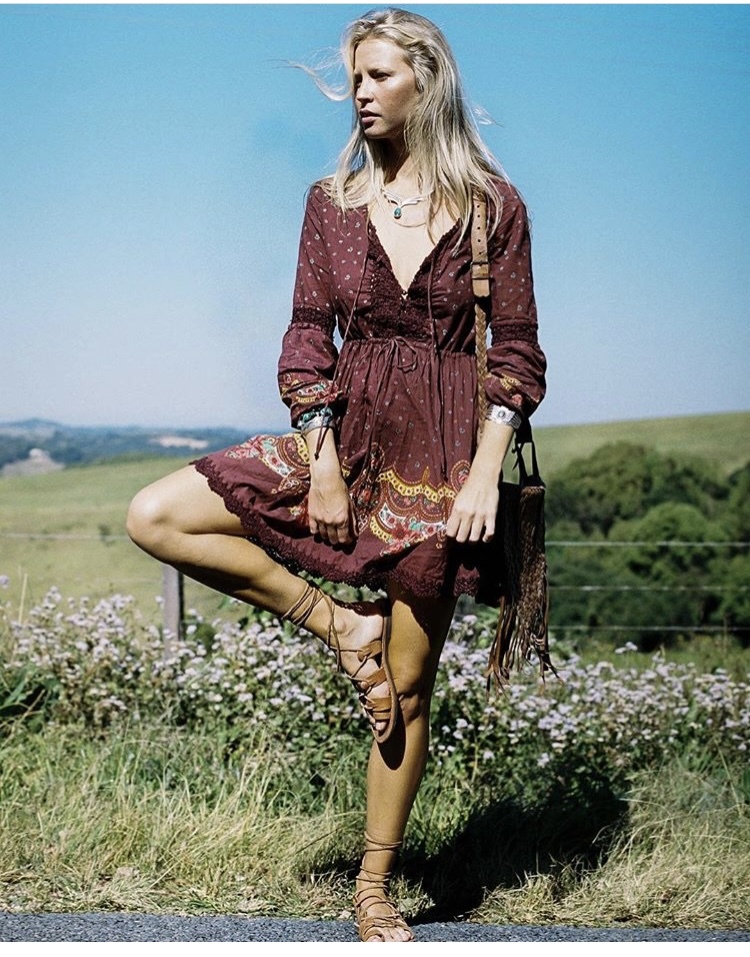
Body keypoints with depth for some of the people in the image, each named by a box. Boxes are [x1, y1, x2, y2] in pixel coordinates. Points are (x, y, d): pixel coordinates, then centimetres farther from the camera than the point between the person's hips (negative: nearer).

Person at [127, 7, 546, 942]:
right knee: (153, 517, -13)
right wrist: (320, 454, -8)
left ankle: (374, 890, 17)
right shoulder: (332, 201, 7)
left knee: (407, 687, 1)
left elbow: (517, 349, -2)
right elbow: (309, 332, 4)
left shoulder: (492, 203, -1)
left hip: (439, 452, -3)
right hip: (344, 436, 3)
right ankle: (338, 623, -3)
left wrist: (486, 472, -12)